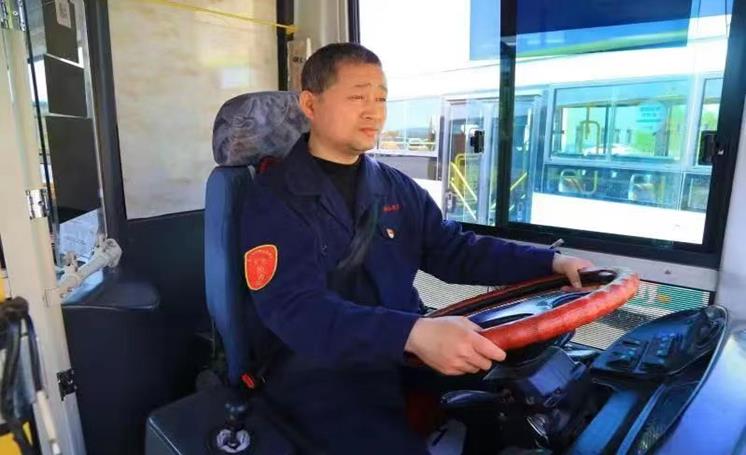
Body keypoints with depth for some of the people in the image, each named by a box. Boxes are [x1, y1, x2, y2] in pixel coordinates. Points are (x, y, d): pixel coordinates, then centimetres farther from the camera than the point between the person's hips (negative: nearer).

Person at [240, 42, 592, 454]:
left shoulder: (397, 187, 8)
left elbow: (457, 251, 8)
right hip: (320, 368, -5)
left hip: (406, 352, 6)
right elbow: (293, 309, -24)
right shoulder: (274, 198, -11)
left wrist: (551, 262, -3)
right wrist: (414, 332, -37)